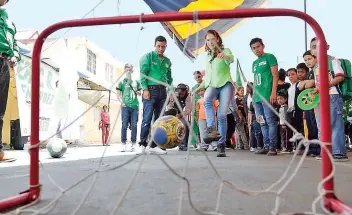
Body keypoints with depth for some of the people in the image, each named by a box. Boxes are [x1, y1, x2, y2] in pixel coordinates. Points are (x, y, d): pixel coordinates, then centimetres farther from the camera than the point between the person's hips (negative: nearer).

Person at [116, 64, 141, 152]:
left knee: (134, 125, 2)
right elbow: (118, 94, 5)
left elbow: (140, 93, 21)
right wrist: (122, 102, -8)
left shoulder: (136, 82, 15)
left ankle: (133, 144, 9)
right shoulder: (122, 82, 7)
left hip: (135, 106, 3)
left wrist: (136, 91, -1)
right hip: (125, 106, -2)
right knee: (124, 125, -4)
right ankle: (124, 144, 2)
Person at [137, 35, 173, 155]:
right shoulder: (148, 57, 2)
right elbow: (143, 73, -6)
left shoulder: (167, 61, 17)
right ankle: (142, 145, -4)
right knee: (147, 119, -10)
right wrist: (145, 89, -15)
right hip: (150, 90, -5)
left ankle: (154, 145, 11)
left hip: (162, 91, 6)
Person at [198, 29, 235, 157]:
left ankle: (221, 145, -5)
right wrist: (201, 86, 19)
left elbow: (231, 59, -16)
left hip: (225, 84, -3)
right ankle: (212, 129, -44)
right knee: (207, 100, -34)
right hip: (212, 85, 3)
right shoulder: (207, 56, 24)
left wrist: (225, 57, -40)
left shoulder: (225, 51, 8)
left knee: (222, 115, -13)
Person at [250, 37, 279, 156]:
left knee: (270, 121, -7)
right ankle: (266, 146, 15)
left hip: (267, 95, -7)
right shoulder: (254, 63, 21)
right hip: (257, 97, 8)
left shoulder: (269, 57, 2)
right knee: (262, 123, 9)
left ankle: (273, 147, -3)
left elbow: (275, 76, -6)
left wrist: (273, 93, -15)